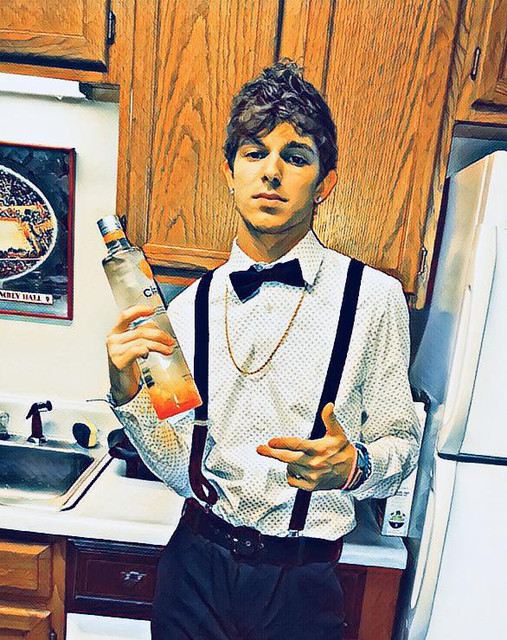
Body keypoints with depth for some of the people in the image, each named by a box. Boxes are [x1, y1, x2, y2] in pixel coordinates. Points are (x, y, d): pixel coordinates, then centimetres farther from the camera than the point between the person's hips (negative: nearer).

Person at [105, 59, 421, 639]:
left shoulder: (373, 297, -13)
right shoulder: (190, 307, -5)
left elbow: (401, 442, -5)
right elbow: (179, 470, -1)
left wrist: (353, 465, -25)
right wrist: (129, 393, -17)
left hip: (302, 581, -1)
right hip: (196, 563, 3)